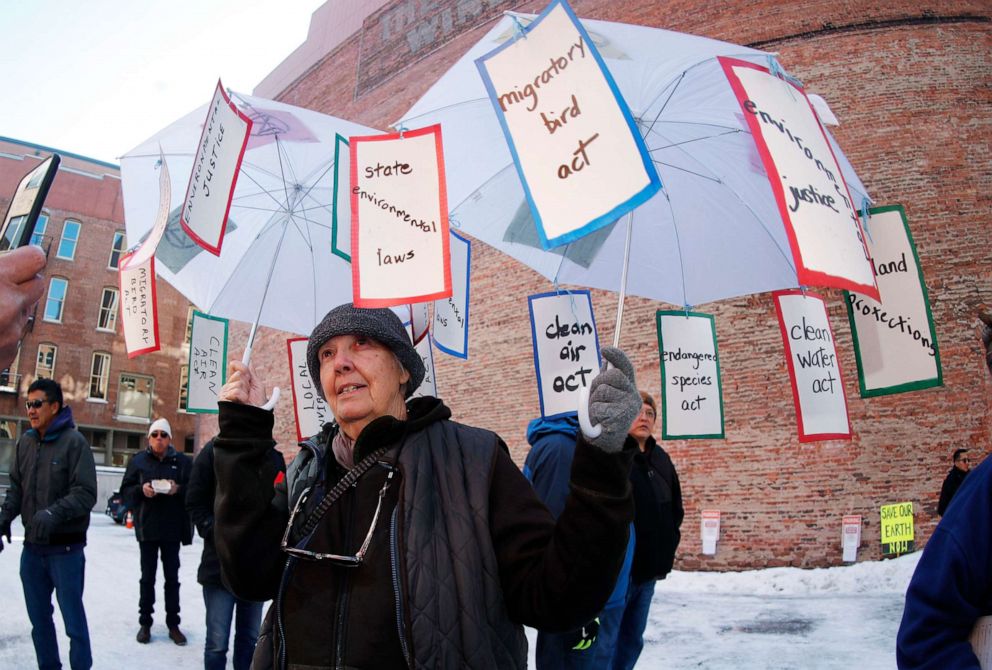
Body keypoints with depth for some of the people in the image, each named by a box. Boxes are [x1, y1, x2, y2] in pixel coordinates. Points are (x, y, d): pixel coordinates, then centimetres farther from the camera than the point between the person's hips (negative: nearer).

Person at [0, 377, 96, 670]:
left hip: (66, 548, -6)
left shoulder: (74, 441, -12)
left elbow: (86, 493, -16)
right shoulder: (25, 442, 6)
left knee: (72, 616, 3)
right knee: (39, 616, 16)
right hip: (32, 547, 6)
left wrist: (54, 513, -30)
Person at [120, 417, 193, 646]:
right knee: (147, 577, 8)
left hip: (172, 528, 0)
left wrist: (178, 489, -18)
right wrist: (141, 490, -15)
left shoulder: (183, 461, 1)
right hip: (147, 527, 0)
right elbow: (125, 490, 4)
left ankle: (173, 624, 15)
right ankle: (145, 623, 19)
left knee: (172, 577, 7)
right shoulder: (138, 460, 3)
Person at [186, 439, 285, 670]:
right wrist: (216, 533, -15)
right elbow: (194, 503, -4)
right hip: (220, 562, -3)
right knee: (217, 642, 1)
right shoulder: (215, 450, -2)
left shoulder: (274, 456, 8)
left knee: (250, 638, 12)